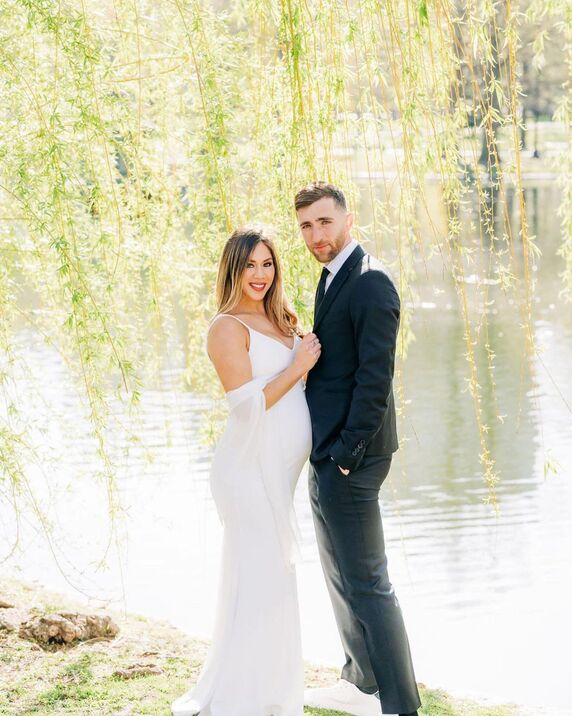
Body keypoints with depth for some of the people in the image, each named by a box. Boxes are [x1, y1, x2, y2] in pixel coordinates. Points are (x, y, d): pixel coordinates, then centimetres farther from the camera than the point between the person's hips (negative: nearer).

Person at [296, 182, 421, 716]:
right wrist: (326, 456, 14)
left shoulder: (370, 283, -18)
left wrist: (349, 454, -20)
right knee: (341, 575, 20)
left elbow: (374, 377, -22)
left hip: (350, 457, -10)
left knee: (365, 582, -5)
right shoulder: (332, 279, 14)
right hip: (327, 454, 11)